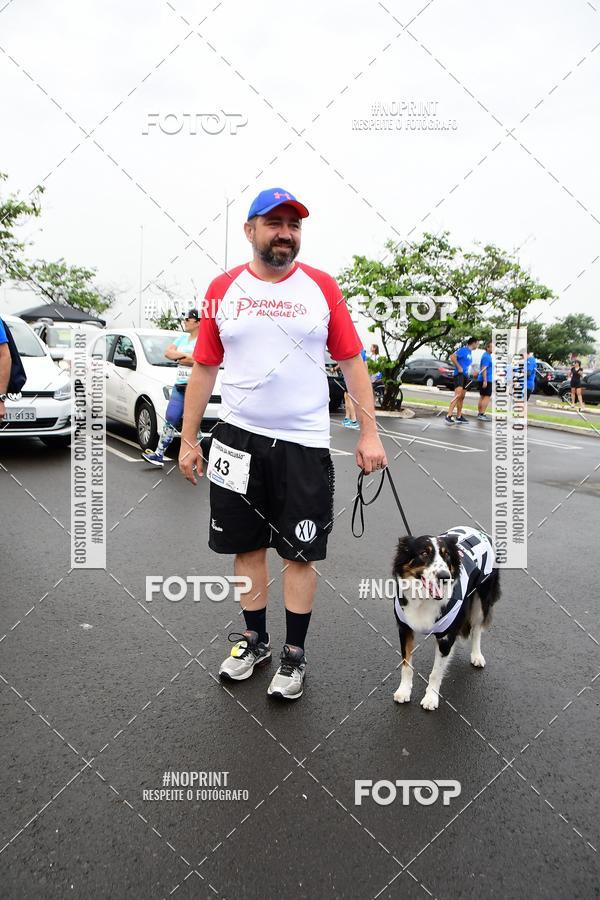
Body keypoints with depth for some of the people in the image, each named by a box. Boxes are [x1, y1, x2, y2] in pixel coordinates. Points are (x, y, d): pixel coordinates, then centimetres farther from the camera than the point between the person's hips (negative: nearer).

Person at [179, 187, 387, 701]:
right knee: (247, 545, 12)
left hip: (304, 442, -1)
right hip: (238, 438, 2)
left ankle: (295, 654, 22)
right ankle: (255, 640, 31)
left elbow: (352, 361, 2)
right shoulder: (223, 289, 4)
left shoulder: (322, 287, 2)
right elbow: (204, 368, 6)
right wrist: (189, 439, 4)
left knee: (300, 553, 6)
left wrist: (369, 432, -5)